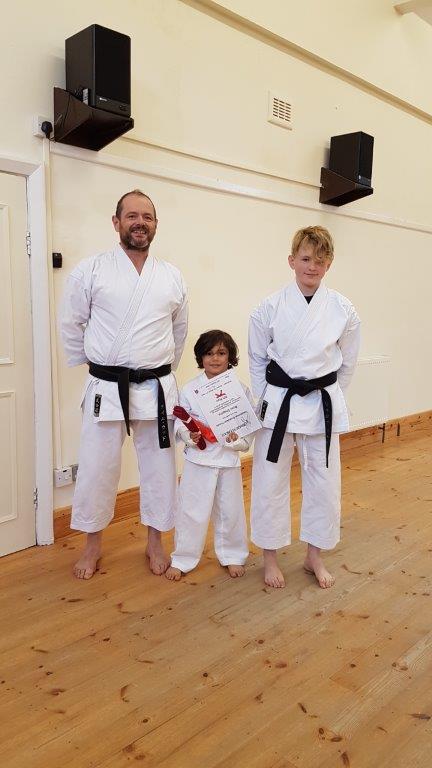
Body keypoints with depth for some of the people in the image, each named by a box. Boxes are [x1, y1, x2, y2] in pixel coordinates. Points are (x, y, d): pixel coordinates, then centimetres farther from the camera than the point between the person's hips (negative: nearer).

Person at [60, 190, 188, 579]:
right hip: (106, 389, -2)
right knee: (97, 469, 8)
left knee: (160, 468, 11)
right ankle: (93, 543, 30)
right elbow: (71, 325, 3)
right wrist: (93, 365, 5)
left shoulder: (172, 277, 4)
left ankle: (155, 541, 31)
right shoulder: (90, 270, -4)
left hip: (157, 389, 2)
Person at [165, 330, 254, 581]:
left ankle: (233, 556, 38)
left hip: (229, 460, 1)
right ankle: (182, 559, 28)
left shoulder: (241, 390, -4)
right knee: (191, 511, 8)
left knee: (231, 511, 14)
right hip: (198, 459, -1)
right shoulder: (190, 390, -5)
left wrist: (239, 440, -19)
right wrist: (190, 436, -19)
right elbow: (180, 423, 1)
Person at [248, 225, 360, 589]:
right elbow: (257, 360, 4)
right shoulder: (271, 307, -7)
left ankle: (315, 556, 32)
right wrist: (269, 399, 2)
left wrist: (327, 396, 7)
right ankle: (270, 557, 28)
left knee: (325, 483, 10)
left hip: (323, 405, 2)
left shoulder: (343, 309, -3)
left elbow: (347, 362, 8)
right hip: (278, 404, -1)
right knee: (270, 482, 6)